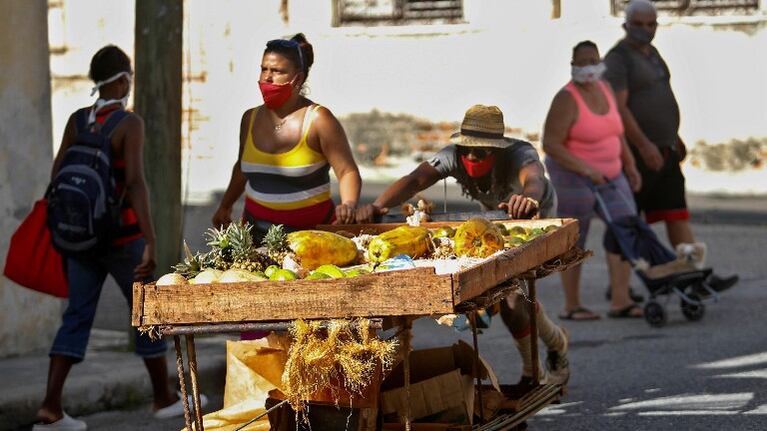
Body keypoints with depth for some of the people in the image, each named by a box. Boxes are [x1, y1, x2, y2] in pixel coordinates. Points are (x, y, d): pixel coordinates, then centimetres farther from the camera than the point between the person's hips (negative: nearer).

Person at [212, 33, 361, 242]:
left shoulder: (318, 120, -6)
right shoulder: (250, 118, 10)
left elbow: (348, 172, -8)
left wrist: (348, 206, -25)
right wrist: (225, 207, 26)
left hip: (311, 229, -4)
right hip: (257, 230, 4)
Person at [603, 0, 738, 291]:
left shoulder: (651, 53, 15)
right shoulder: (618, 59, -13)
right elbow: (618, 108, -22)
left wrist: (674, 137, 24)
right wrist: (644, 145, -29)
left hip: (663, 151, 8)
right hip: (635, 154, -8)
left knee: (677, 215, 2)